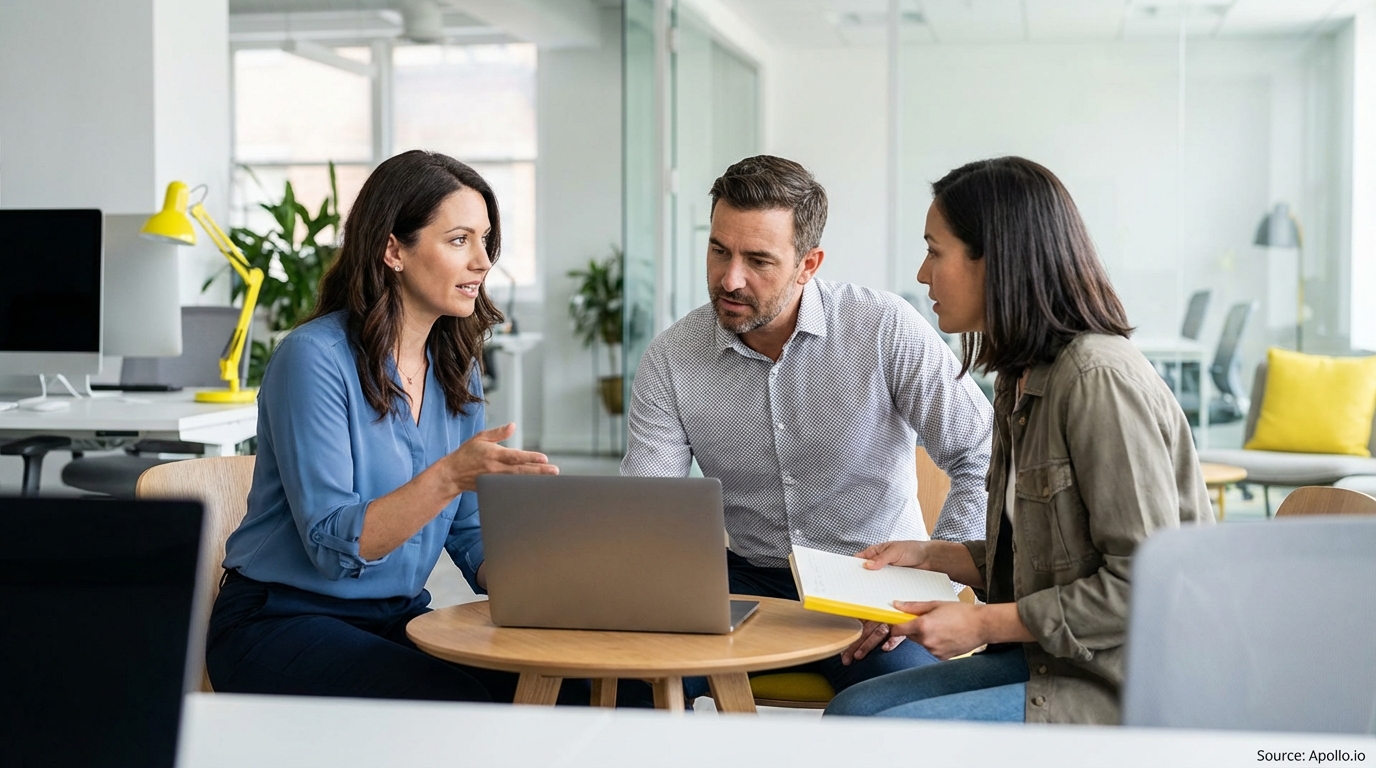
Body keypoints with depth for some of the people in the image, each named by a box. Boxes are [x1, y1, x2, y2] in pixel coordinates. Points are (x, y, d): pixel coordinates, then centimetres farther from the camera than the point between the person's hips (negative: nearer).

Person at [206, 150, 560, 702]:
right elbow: (333, 544, -22)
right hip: (281, 621, -6)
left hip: (398, 619, 6)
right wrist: (449, 476, -35)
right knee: (454, 702, -30)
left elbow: (469, 531, 9)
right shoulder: (316, 357, -15)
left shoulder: (455, 368, 8)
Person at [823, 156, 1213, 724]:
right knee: (852, 708, -2)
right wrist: (931, 556, 6)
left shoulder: (1099, 378, -19)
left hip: (1127, 686, -9)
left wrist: (984, 623, -18)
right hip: (1053, 659, 9)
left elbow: (1145, 583, -22)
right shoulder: (1022, 379, 13)